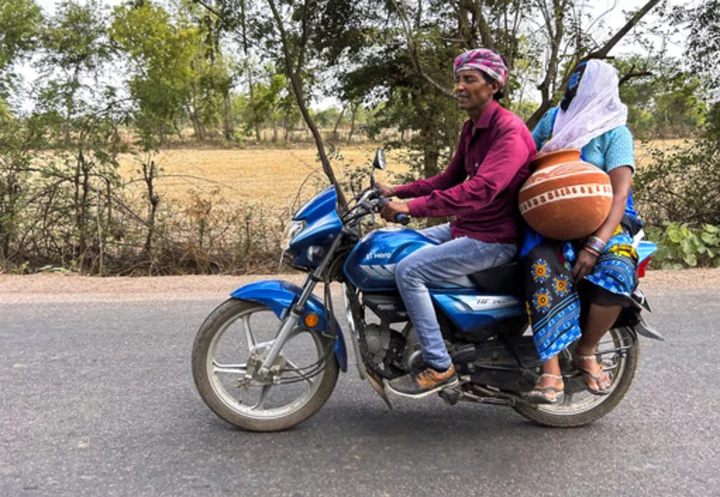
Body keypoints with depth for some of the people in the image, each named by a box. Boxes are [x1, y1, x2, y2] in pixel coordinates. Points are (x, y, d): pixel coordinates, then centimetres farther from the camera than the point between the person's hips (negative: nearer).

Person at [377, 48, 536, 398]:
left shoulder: (509, 130, -19)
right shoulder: (471, 128, 13)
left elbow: (480, 189, -32)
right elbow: (448, 179, 19)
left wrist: (412, 207, -34)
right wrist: (396, 192, 7)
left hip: (494, 239, -10)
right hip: (464, 228, 10)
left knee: (409, 270, -22)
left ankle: (439, 367, -12)